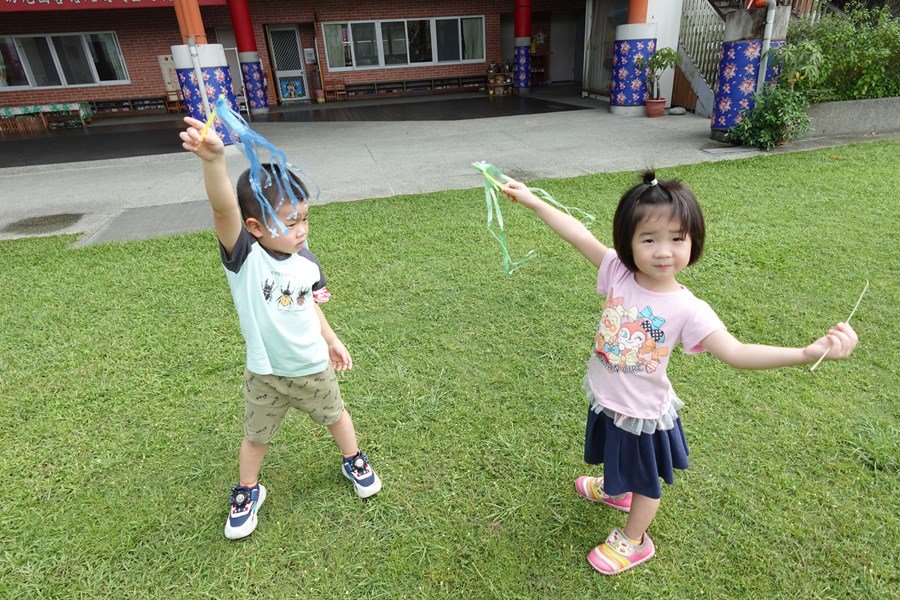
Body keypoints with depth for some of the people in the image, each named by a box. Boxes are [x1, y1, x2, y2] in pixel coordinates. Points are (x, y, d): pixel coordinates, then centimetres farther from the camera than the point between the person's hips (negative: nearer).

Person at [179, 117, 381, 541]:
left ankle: (354, 462, 51)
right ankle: (247, 491, 47)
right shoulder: (243, 256, -24)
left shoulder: (305, 261, -11)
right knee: (255, 437, 20)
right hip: (264, 374, -2)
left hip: (313, 366, 3)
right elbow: (223, 209, -45)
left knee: (335, 416, 23)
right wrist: (214, 160, -63)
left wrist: (331, 341, 15)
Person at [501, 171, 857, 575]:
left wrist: (809, 352, -45)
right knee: (618, 462, 34)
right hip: (605, 398, 4)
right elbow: (577, 234, -15)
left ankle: (633, 541, 48)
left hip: (643, 413, -4)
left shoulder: (688, 309, -26)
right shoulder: (618, 272, -16)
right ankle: (614, 491, 66)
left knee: (644, 481, 22)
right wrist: (532, 201, -12)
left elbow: (734, 352, -32)